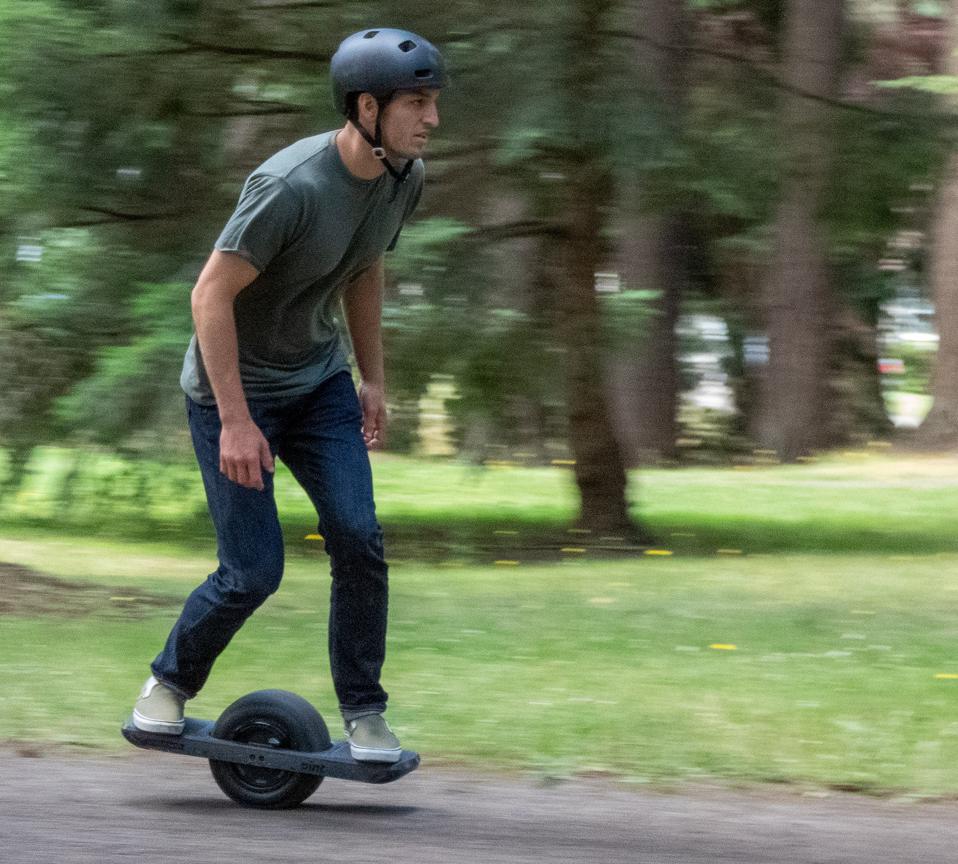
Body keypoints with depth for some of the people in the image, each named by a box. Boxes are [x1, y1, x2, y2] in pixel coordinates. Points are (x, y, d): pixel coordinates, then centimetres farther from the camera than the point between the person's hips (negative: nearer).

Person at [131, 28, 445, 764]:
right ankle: (169, 686, 18)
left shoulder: (404, 178, -5)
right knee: (254, 571, -7)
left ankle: (364, 715, 2)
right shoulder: (294, 187, -30)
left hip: (318, 381, 6)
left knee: (359, 539, -8)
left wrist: (374, 381, 14)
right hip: (233, 386, -6)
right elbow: (212, 295, -25)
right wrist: (237, 422, -25)